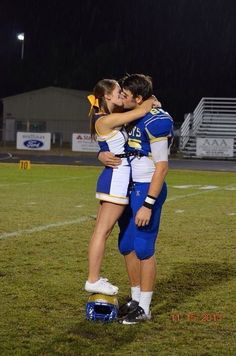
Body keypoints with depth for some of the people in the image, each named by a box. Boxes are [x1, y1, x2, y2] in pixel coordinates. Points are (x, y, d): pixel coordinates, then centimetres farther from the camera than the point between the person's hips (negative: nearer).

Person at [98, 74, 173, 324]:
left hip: (147, 190, -9)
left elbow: (161, 167, -19)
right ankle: (135, 300, 26)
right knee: (127, 246, 13)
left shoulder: (156, 122, -18)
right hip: (130, 189, 9)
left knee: (143, 249, -3)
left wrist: (148, 204, -21)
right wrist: (103, 155, -3)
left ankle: (144, 309, 8)